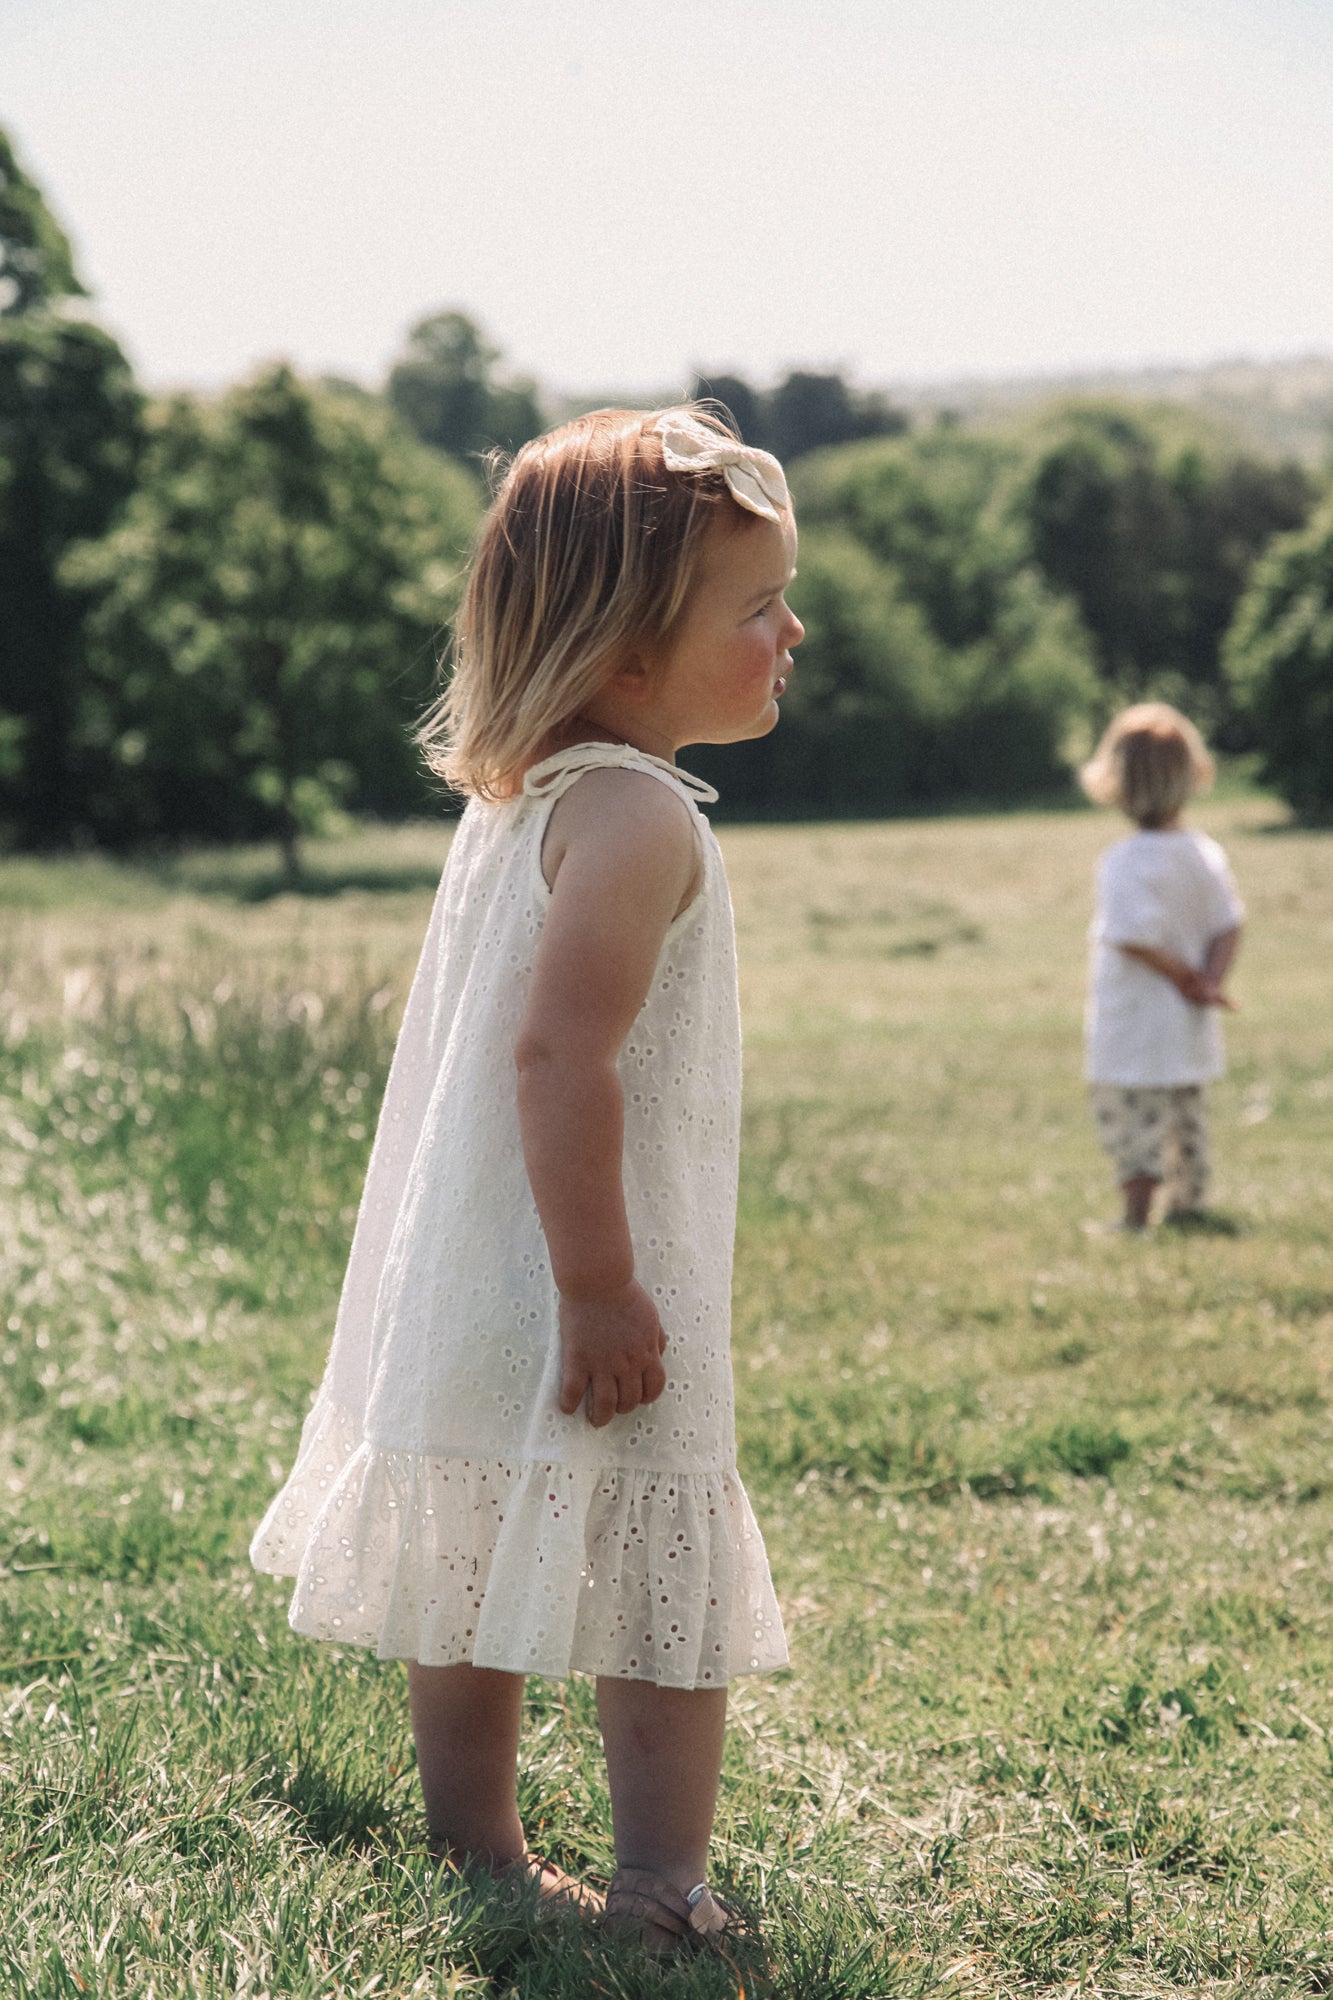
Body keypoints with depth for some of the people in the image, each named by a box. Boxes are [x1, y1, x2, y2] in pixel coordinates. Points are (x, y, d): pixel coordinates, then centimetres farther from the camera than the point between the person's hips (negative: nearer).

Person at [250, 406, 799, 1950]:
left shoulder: (516, 799, 11)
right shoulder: (638, 814, -19)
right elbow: (560, 1054, -27)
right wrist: (601, 1292, -26)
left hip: (467, 1291, 10)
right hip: (573, 1300, -10)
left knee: (478, 1592, 18)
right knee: (668, 1602, 1)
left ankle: (480, 1860, 30)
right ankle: (661, 1901, 6)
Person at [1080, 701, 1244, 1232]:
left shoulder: (1125, 862, -20)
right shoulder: (1207, 855, 1)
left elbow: (1135, 937, -27)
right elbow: (1228, 929, -3)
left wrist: (1182, 975, -14)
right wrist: (1207, 981, -11)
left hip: (1134, 1024, -7)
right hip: (1190, 1029, 7)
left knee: (1132, 1121, -1)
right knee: (1187, 1113, 21)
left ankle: (1136, 1217, -2)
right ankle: (1191, 1204, 32)